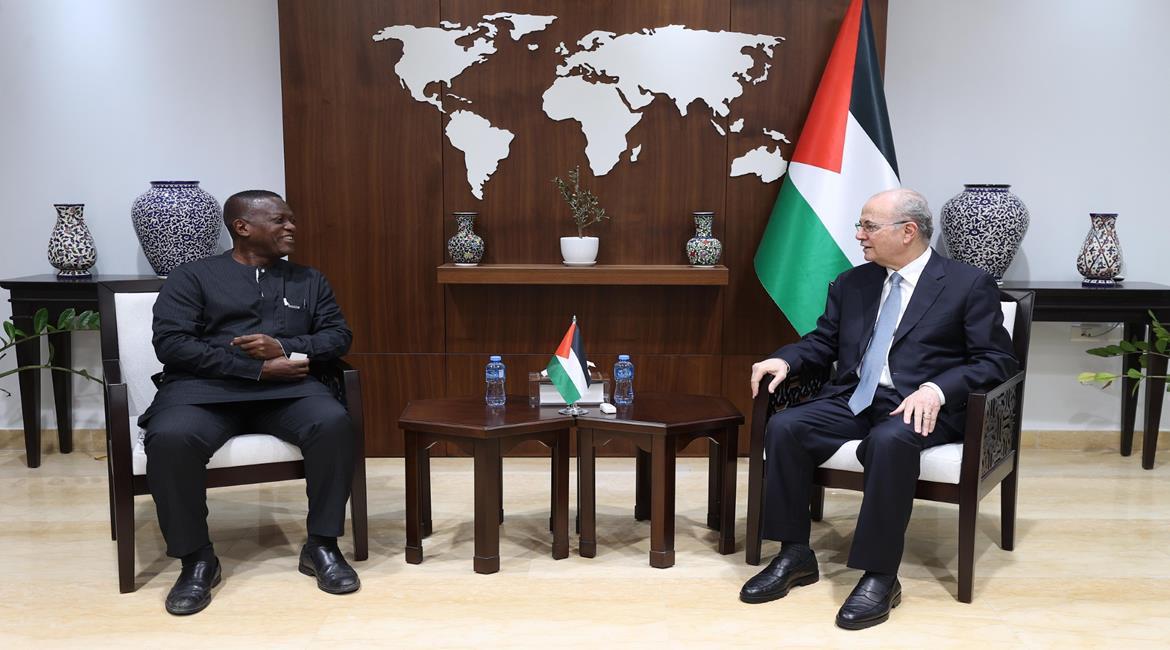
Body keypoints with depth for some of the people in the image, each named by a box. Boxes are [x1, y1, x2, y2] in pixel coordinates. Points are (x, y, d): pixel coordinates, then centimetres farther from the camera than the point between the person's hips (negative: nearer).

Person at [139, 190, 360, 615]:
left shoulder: (308, 280, 22)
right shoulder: (193, 277, 10)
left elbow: (339, 334, 13)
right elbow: (171, 344, -4)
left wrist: (286, 348, -8)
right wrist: (259, 369, -12)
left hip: (286, 388, 2)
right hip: (204, 388, -2)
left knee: (333, 423, -30)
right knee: (170, 439, -34)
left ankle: (321, 545, -15)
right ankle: (196, 558, -14)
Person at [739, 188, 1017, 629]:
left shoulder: (969, 285, 0)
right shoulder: (851, 283, 15)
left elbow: (996, 360, -4)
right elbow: (823, 341, 19)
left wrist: (937, 389, -21)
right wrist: (785, 360, -3)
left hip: (919, 407, -5)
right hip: (853, 399, 5)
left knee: (888, 441, -38)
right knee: (784, 427, -22)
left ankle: (879, 576, -25)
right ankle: (795, 555, -9)